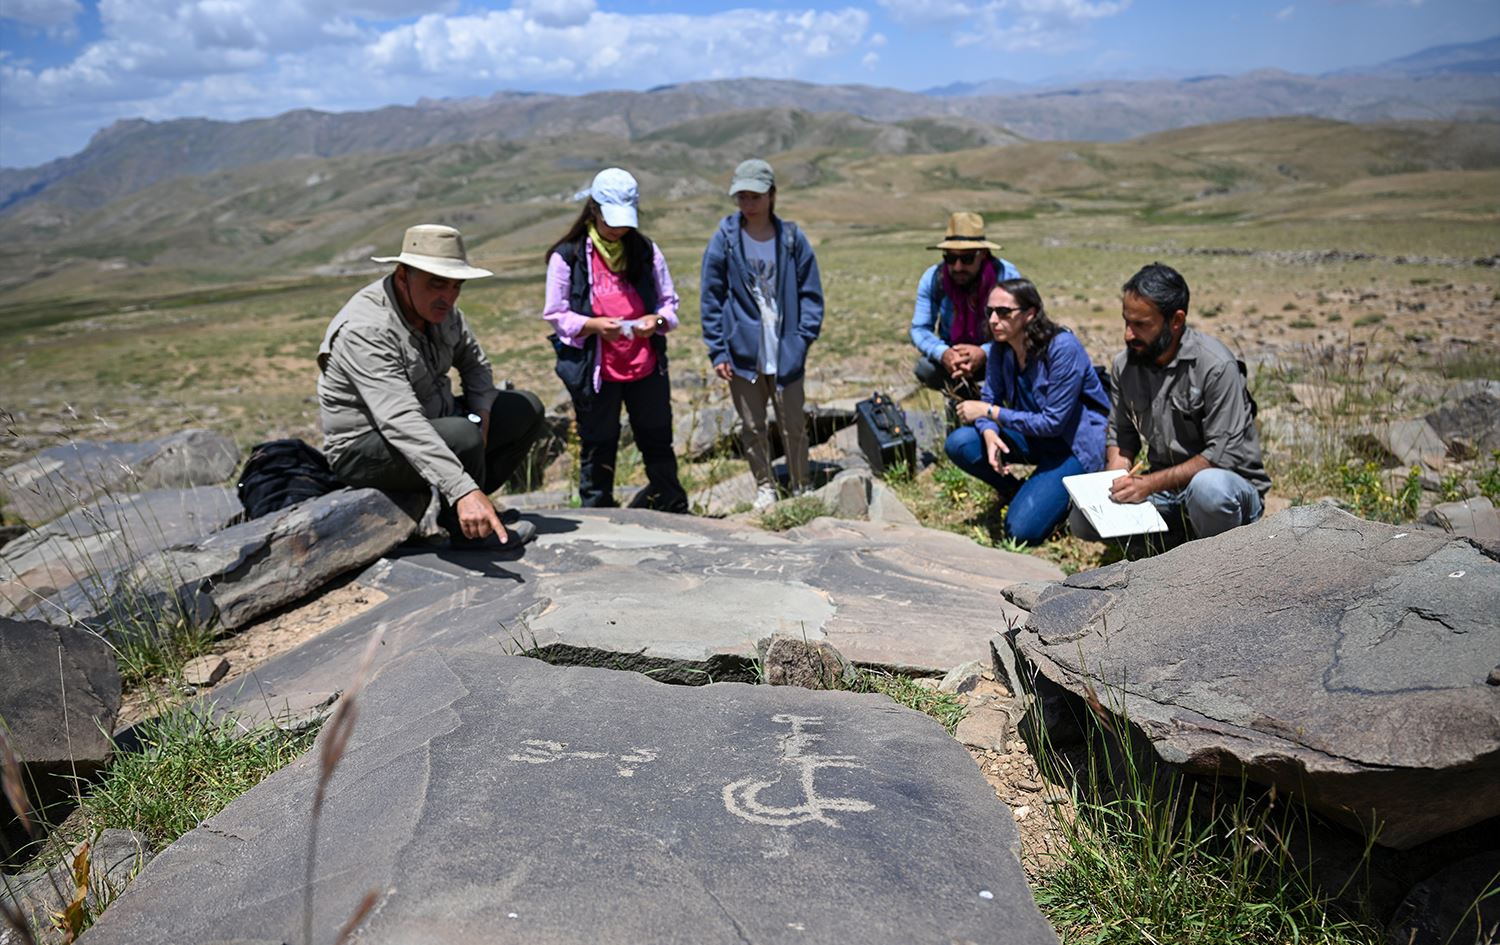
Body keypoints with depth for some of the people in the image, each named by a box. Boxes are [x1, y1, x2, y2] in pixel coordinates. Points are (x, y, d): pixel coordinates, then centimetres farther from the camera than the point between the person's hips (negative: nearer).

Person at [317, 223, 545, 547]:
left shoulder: (438, 306, -3)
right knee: (463, 437, -35)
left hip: (429, 423, 9)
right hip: (365, 452, -9)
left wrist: (481, 412, -9)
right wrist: (464, 491, -49)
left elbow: (475, 362, 12)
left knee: (527, 409, 6)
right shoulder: (365, 329, -29)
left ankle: (474, 507, 6)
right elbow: (401, 423, -41)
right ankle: (465, 526, -7)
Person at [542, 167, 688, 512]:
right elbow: (556, 315, -3)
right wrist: (594, 325, -21)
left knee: (658, 444, 13)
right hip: (594, 370, -3)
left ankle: (674, 510, 29)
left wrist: (657, 320, -12)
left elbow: (669, 302, 12)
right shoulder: (567, 256, -4)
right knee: (597, 451, 7)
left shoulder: (646, 250, 6)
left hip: (647, 366, 3)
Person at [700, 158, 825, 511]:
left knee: (794, 425, 6)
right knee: (752, 427, 11)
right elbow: (711, 299, 1)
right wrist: (717, 351, -3)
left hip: (786, 352, 0)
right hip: (742, 351, 0)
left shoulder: (792, 239, -1)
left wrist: (804, 338, -5)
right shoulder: (724, 240, -2)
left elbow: (810, 293, 5)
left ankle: (801, 490, 25)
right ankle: (765, 488, 28)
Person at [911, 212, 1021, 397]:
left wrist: (984, 353, -43)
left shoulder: (1007, 276, -21)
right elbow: (919, 328, -14)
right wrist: (943, 353, -36)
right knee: (924, 369, -29)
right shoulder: (933, 278, -15)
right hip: (952, 354, 1)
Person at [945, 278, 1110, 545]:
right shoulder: (1001, 348, -6)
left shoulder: (1063, 348, -25)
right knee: (958, 444, -16)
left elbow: (1054, 422, -24)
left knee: (1021, 530, -21)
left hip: (1074, 444, -6)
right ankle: (1017, 492, 6)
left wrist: (990, 412, -22)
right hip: (1034, 436, 7)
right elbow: (990, 398, -2)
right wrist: (989, 433, -26)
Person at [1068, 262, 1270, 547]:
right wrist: (1115, 482, -10)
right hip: (1165, 486, 5)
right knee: (1083, 519, -13)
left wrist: (1151, 483, -27)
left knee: (1209, 486, -41)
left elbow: (1223, 455, -21)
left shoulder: (1216, 366, -19)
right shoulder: (1125, 364, -1)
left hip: (1232, 484, -5)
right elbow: (1120, 436, 10)